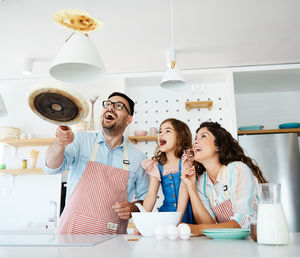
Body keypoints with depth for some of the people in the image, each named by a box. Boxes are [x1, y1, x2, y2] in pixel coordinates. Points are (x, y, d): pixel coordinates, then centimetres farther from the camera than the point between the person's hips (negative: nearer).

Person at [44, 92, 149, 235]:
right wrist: (60, 144, -27)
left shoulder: (137, 158, 8)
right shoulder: (81, 140, 6)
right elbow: (52, 167, -7)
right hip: (73, 231, -1)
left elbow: (145, 197, 17)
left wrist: (133, 208, -4)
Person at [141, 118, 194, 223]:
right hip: (166, 212, 3)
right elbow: (151, 195, -1)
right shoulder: (156, 165, 5)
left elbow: (184, 191, -13)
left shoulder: (186, 160, -5)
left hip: (185, 215, -3)